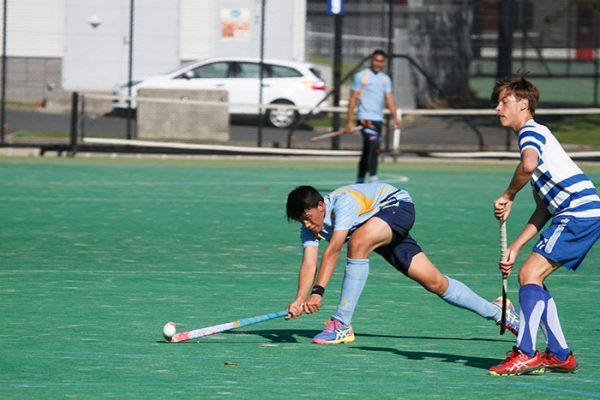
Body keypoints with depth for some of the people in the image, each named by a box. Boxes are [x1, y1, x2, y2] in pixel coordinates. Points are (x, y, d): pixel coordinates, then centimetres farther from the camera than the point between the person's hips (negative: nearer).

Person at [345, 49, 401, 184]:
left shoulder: (386, 79, 13)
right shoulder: (361, 76, -2)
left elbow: (389, 100, 8)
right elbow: (353, 100, -3)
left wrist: (395, 117, -8)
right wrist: (350, 122, -8)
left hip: (378, 119, 6)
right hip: (365, 118, -6)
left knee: (367, 152, 13)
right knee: (374, 147, -22)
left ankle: (359, 182, 22)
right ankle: (373, 180, -24)